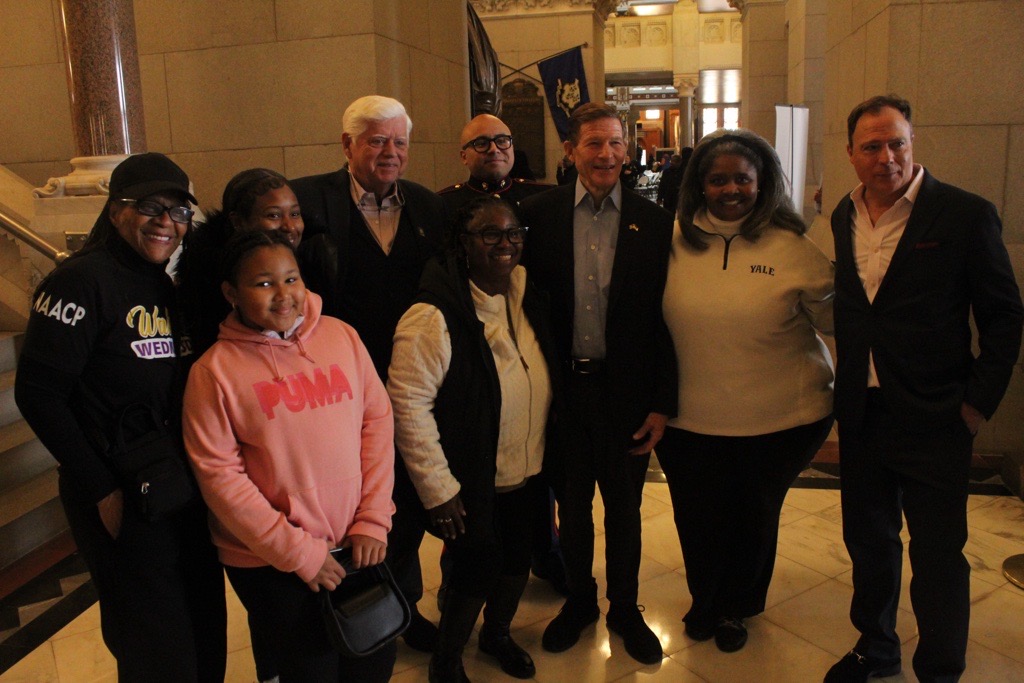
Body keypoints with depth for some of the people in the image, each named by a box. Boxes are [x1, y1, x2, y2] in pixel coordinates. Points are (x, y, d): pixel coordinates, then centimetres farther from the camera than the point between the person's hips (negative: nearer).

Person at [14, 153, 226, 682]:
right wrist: (101, 489, -15)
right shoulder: (84, 280, -13)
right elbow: (37, 392, -16)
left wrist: (198, 473, 4)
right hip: (123, 496, -7)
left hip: (184, 489, 7)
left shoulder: (170, 286, 9)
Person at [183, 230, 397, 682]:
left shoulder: (342, 335, -2)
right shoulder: (214, 370, -9)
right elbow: (219, 474, -11)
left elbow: (377, 420, 0)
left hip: (360, 544, 3)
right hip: (271, 563, -3)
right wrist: (296, 552, -13)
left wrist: (372, 520, -5)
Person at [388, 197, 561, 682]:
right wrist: (438, 488, -20)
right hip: (472, 484, -6)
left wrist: (547, 454, 10)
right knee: (476, 570, 7)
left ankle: (497, 633, 51)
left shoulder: (527, 295, -2)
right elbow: (407, 403, -23)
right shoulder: (435, 316, -23)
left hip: (526, 474, 7)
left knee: (517, 560, 20)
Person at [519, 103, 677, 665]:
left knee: (624, 508, 15)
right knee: (571, 503, 17)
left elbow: (663, 317, -3)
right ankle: (578, 600, 40)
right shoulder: (540, 212, -2)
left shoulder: (652, 220, -3)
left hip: (625, 390, 0)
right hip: (563, 386, 1)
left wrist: (661, 403, -5)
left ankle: (624, 609, 37)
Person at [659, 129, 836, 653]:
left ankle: (736, 607, 47)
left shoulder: (792, 246, -9)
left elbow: (832, 317, -4)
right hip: (688, 418, 1)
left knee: (753, 518, 19)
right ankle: (704, 600, 47)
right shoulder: (675, 241, -3)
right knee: (697, 518, 15)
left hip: (780, 419, -1)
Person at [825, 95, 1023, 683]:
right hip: (861, 414, 5)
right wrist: (841, 392, 4)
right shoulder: (842, 218, 5)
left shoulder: (965, 214, -8)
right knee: (869, 540, 18)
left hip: (933, 419, -4)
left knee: (938, 554, 6)